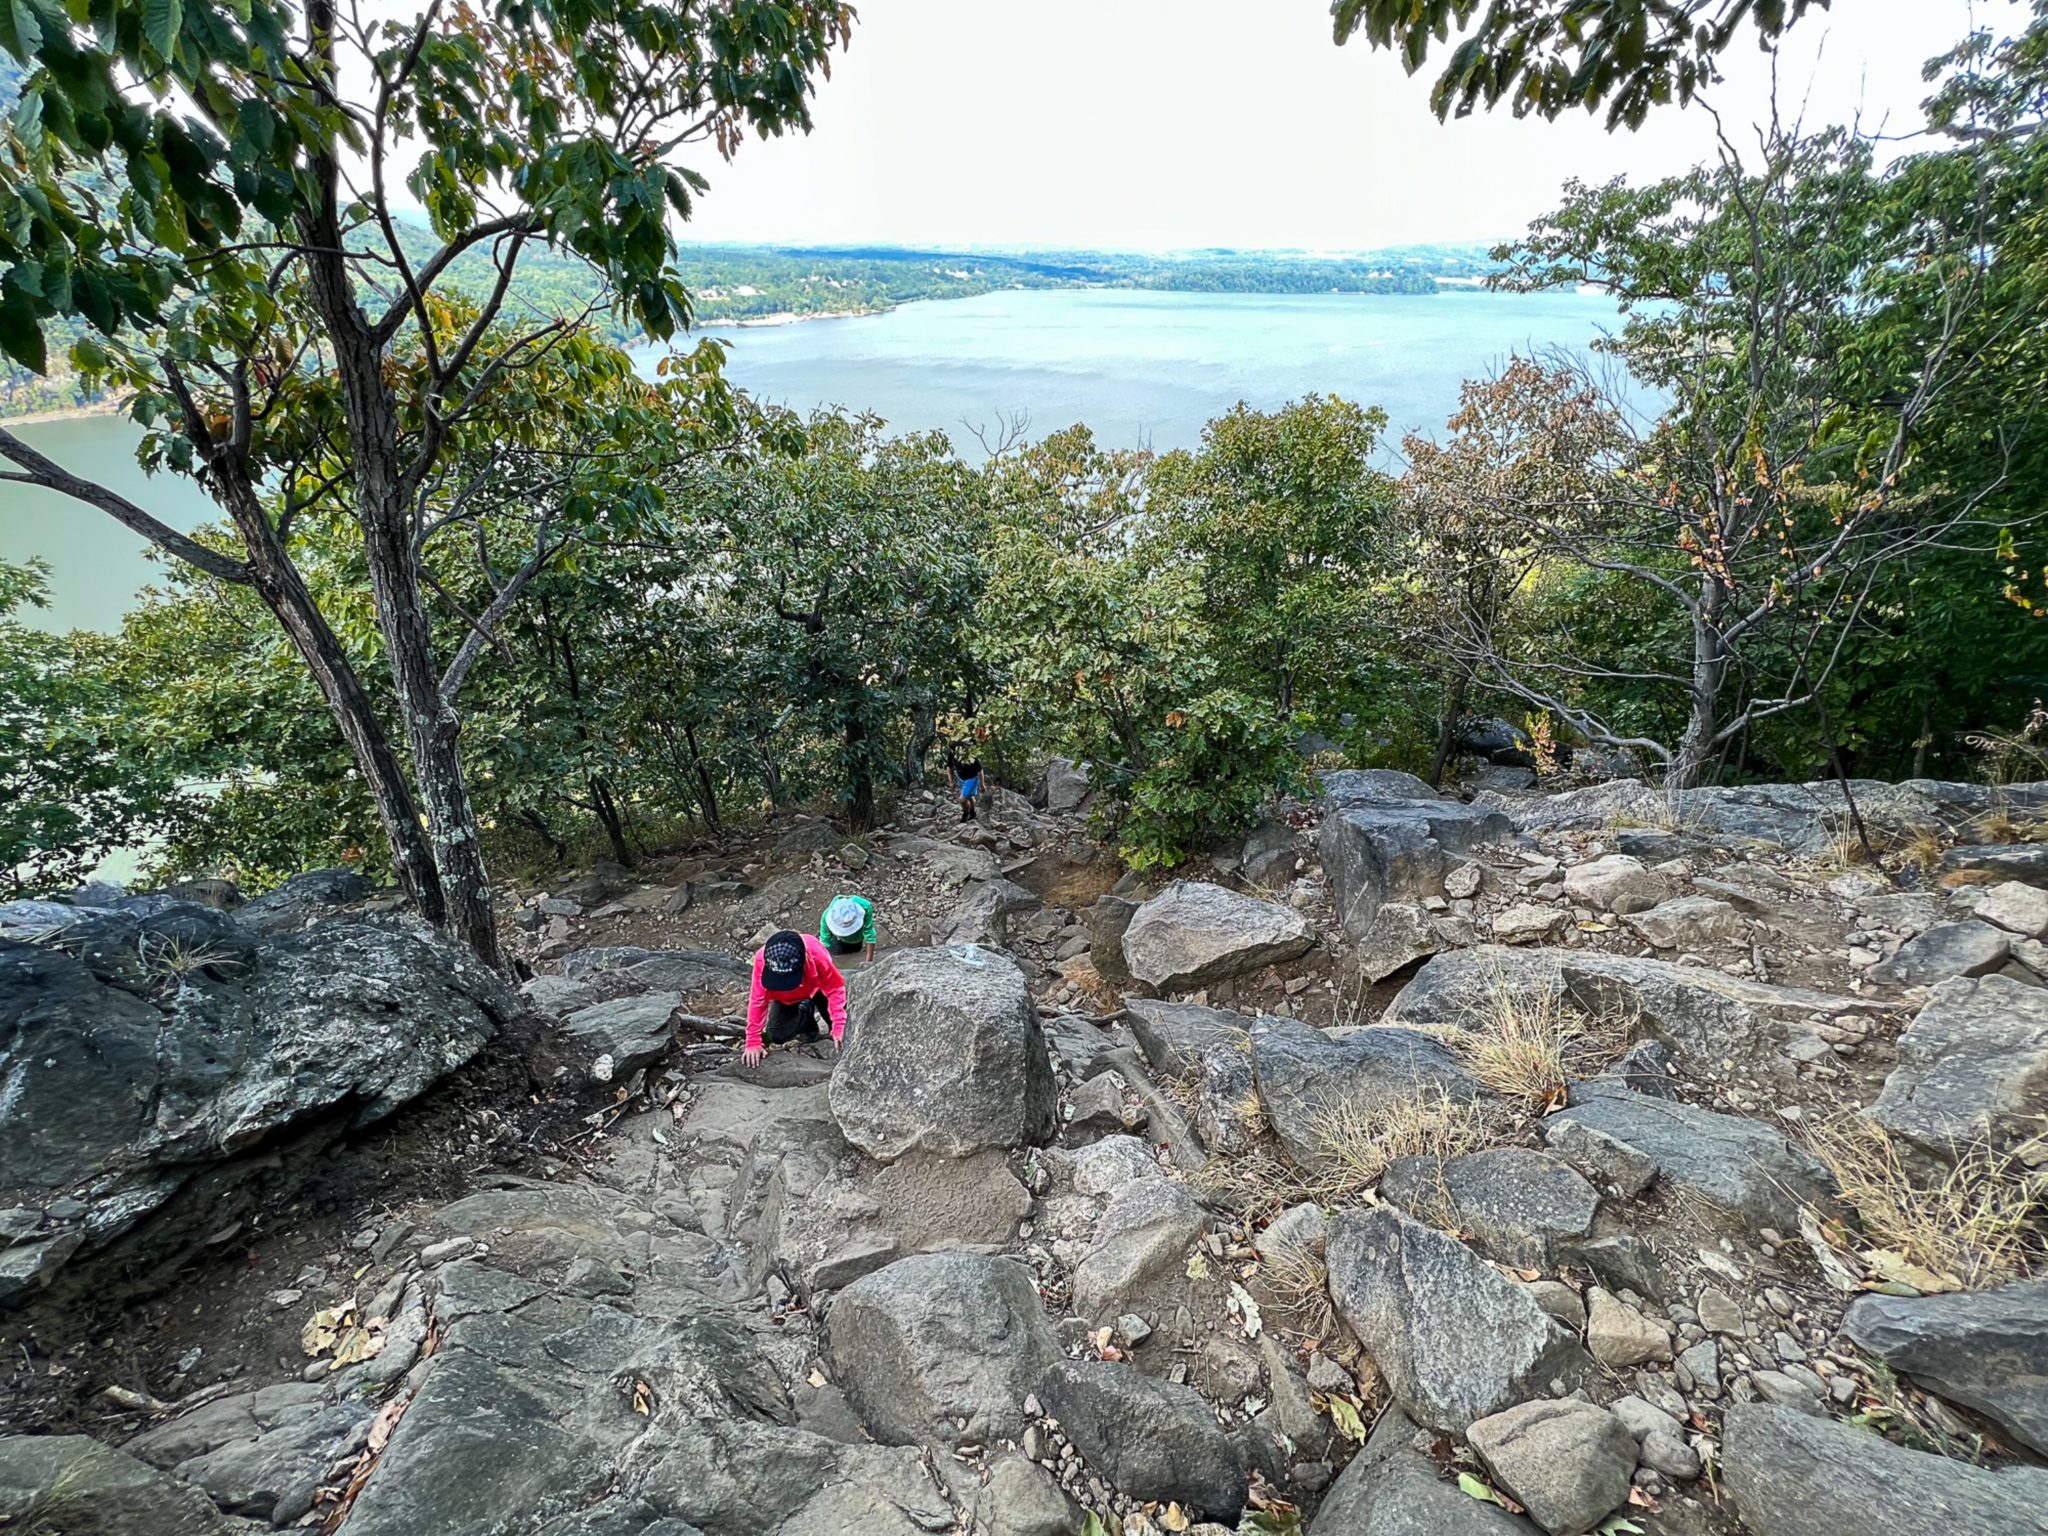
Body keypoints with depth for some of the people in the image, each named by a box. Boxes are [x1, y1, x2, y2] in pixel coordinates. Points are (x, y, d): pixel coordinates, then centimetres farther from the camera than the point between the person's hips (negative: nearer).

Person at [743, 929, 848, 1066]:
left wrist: (839, 1029, -40)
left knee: (845, 1030, -9)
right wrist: (753, 1042, -27)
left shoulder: (816, 954, -44)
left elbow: (836, 989, -34)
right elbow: (758, 1000, -29)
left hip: (817, 988, -1)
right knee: (777, 1036, -16)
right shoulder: (762, 960, -40)